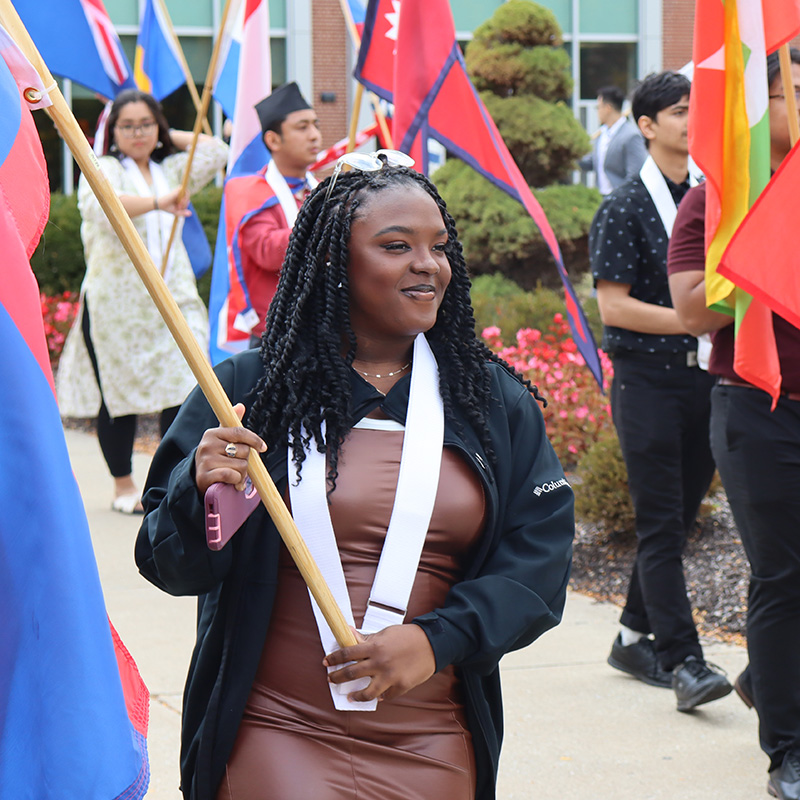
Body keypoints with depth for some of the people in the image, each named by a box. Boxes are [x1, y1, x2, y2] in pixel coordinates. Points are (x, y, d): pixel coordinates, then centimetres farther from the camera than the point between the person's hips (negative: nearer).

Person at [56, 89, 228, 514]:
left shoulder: (171, 170, 17)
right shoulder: (103, 170, -1)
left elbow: (216, 151, 14)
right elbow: (98, 204, -23)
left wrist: (165, 137, 13)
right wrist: (157, 202, -37)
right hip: (115, 302, -4)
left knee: (184, 388, -9)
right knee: (118, 394, 3)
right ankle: (123, 485, 18)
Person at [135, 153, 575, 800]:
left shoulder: (497, 400, 6)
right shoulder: (250, 386, -2)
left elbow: (540, 559, 0)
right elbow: (169, 565, 0)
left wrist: (437, 638, -15)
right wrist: (200, 490, -22)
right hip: (275, 738, -2)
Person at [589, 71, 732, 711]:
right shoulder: (624, 208, -4)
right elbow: (615, 305, -10)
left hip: (706, 377, 6)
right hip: (647, 377, -6)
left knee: (680, 516, 11)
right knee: (660, 525, -7)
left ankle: (636, 637, 25)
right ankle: (683, 659, -9)